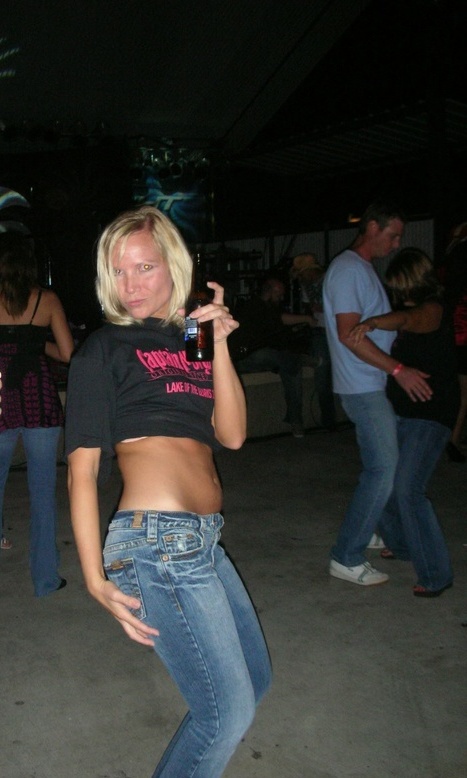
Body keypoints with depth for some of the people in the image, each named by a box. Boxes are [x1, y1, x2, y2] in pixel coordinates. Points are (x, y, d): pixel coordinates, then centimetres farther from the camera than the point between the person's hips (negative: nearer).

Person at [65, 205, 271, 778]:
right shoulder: (104, 349, -2)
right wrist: (94, 577, -13)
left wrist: (217, 343, -4)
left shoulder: (193, 340, 16)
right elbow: (82, 465, -7)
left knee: (253, 679, 21)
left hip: (202, 540, 8)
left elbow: (232, 434, 4)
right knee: (229, 710, -1)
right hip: (159, 540, -8)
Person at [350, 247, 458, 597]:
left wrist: (372, 323, -48)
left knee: (408, 489, -15)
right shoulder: (412, 308, 16)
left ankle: (436, 574, -3)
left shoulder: (433, 309, -13)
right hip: (401, 410, 9)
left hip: (430, 414, -9)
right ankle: (400, 543, 33)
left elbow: (407, 320, -35)